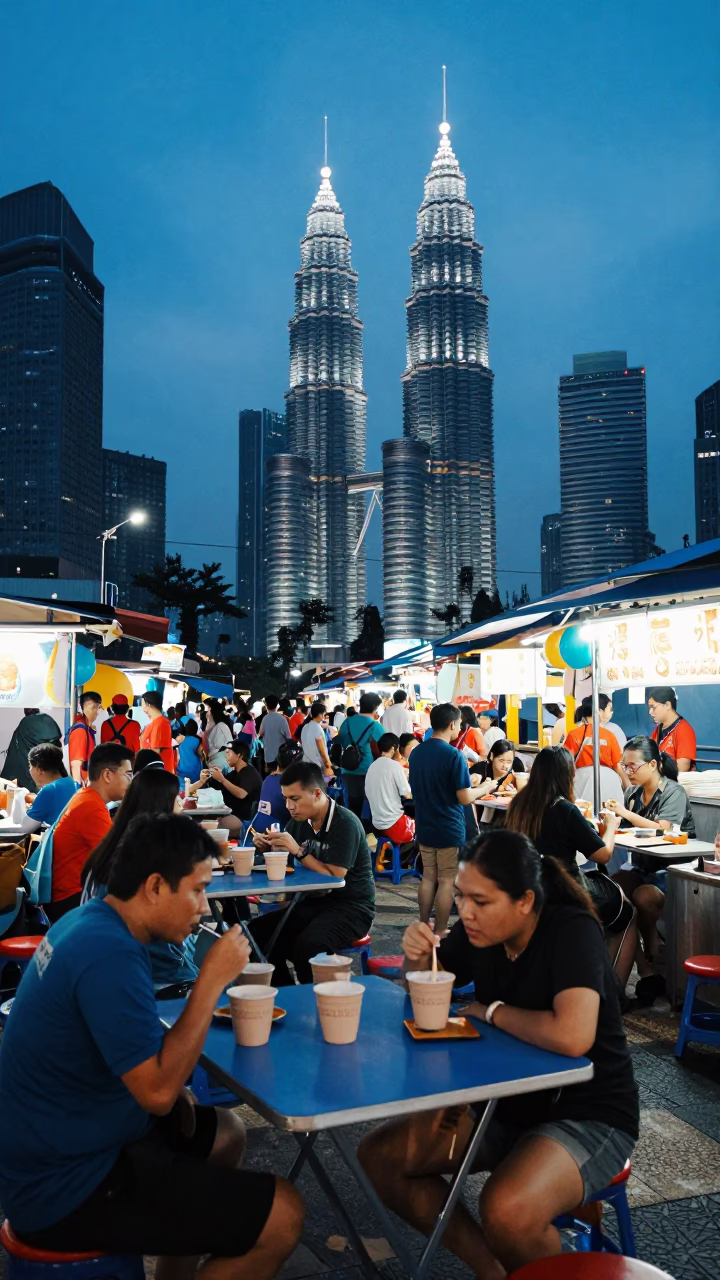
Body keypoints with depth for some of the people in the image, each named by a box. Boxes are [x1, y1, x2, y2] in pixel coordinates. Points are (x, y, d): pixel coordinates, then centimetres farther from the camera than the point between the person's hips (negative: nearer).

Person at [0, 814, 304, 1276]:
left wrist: (172, 1087, 2)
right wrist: (212, 982, -22)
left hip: (54, 1146, 10)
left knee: (226, 1133, 26)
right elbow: (157, 1092, -28)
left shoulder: (91, 922, 2)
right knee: (283, 1215, -10)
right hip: (67, 1190, -10)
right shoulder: (111, 955, -28)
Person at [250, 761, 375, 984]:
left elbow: (334, 877, -22)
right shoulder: (299, 821, 5)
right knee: (257, 932, -9)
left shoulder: (345, 823, -18)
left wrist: (298, 851, -24)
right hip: (314, 902, 8)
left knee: (308, 945, -34)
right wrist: (267, 846, -5)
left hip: (351, 907, -8)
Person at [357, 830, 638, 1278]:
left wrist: (490, 1011, -21)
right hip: (507, 1103, 7)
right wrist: (416, 957, -16)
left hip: (588, 1115, -7)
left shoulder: (572, 932, -23)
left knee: (506, 1210, -34)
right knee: (380, 1156, -2)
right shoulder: (479, 931, -6)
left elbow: (573, 1036, -39)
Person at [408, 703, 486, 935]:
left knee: (428, 877, 16)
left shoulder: (416, 753, 3)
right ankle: (440, 933, 10)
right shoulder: (454, 755, -18)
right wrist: (483, 788, 0)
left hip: (424, 827, 6)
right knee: (446, 881, 4)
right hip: (449, 829, -6)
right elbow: (465, 798, -19)